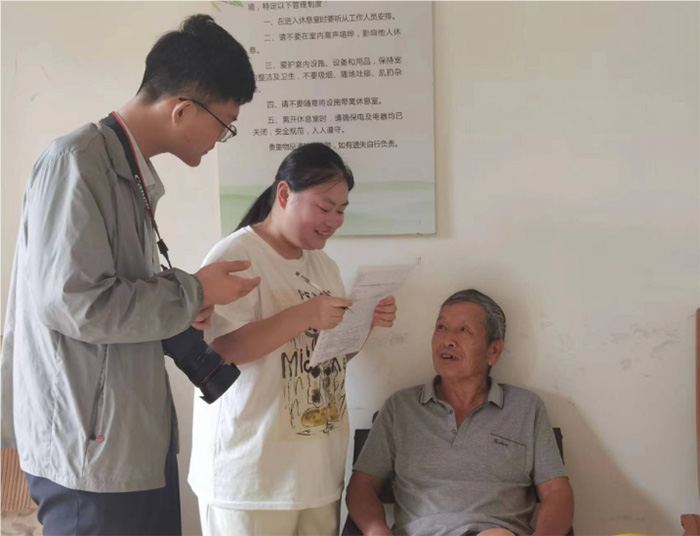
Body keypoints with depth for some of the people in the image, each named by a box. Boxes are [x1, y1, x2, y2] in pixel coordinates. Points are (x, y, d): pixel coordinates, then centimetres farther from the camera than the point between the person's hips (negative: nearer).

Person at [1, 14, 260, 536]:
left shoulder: (134, 173, 11)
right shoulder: (78, 161, -16)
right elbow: (73, 303, -23)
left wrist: (182, 307, -1)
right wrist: (192, 293, -13)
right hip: (92, 448, -8)